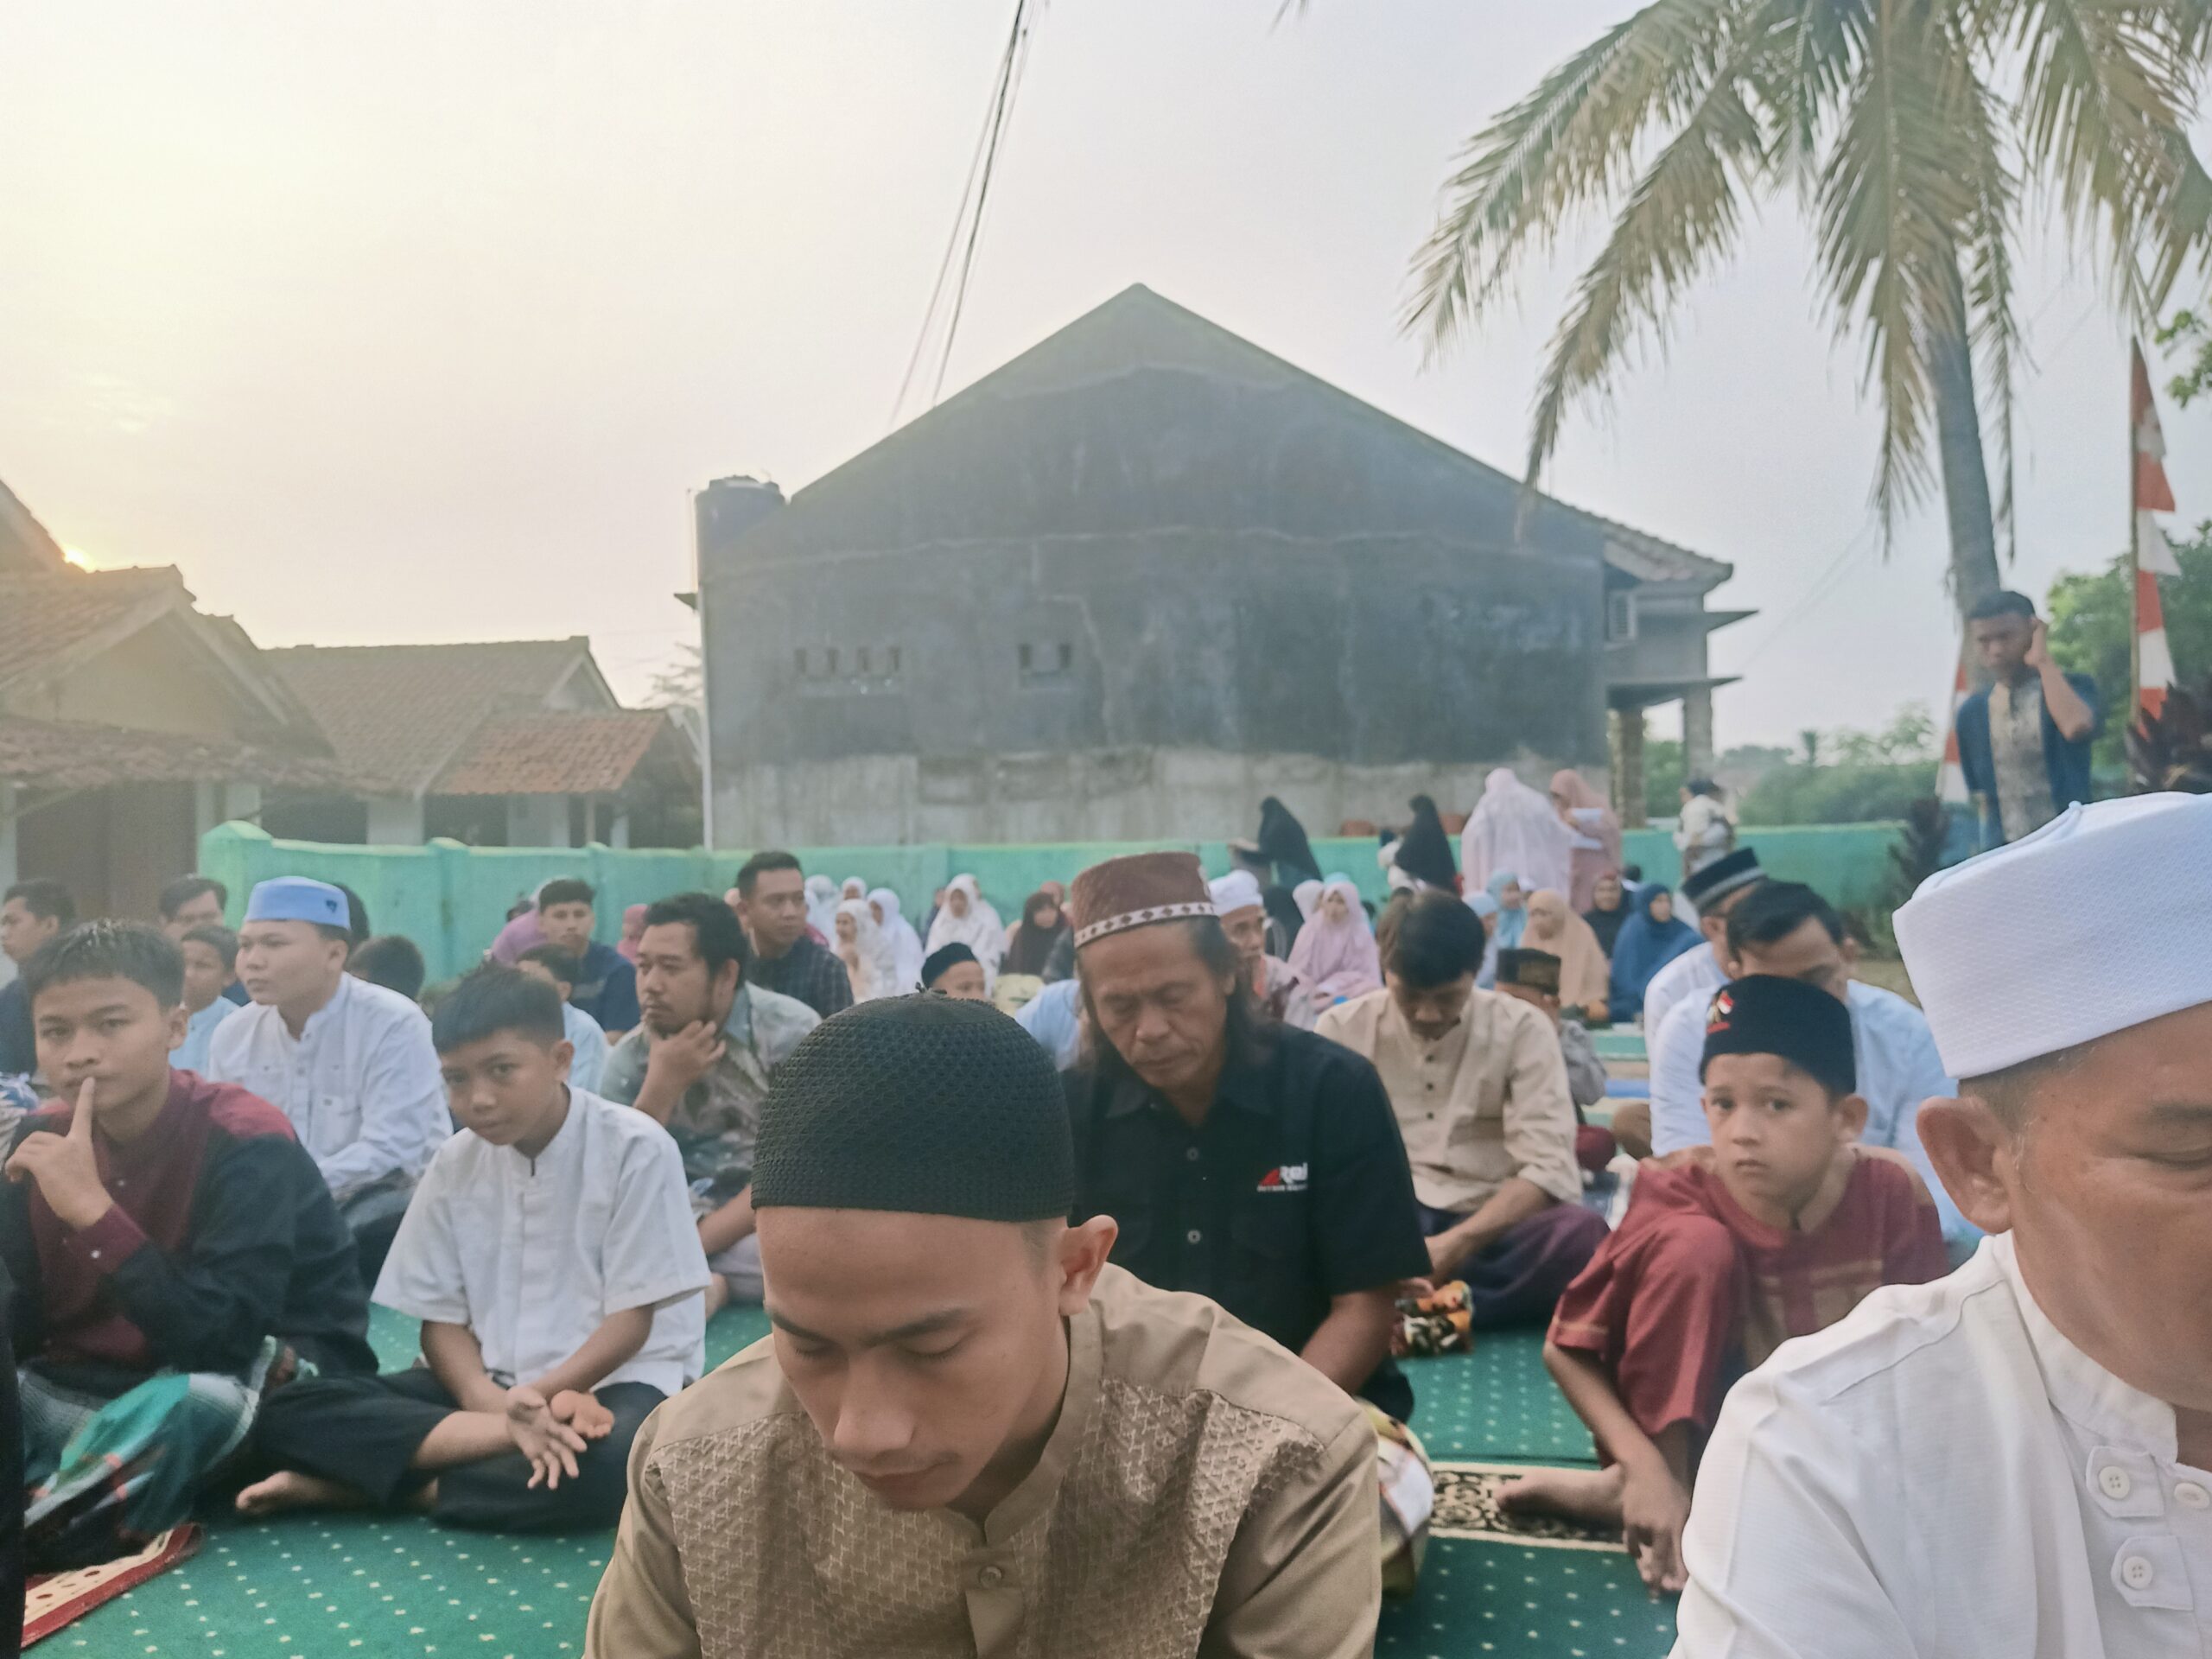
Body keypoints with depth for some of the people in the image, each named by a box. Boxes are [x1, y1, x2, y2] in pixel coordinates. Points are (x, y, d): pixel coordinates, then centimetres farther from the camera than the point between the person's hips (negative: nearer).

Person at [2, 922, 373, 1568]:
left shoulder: (245, 1141, -19)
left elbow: (221, 1341, -27)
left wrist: (93, 1211, -30)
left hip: (242, 1391, -6)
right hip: (82, 1391, 6)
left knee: (196, 1403, -37)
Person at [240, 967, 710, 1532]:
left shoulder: (637, 1148, -11)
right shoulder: (455, 1163, 2)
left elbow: (632, 1320, -9)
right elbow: (442, 1319, 2)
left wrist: (535, 1398, -22)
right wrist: (493, 1405, -18)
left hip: (610, 1380, -4)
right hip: (486, 1384, 4)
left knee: (603, 1465, -40)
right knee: (288, 1413, -16)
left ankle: (354, 1485, -21)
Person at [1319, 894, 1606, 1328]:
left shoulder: (1522, 1029, 0)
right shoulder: (1342, 1029, 2)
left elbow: (1549, 1167, -9)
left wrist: (1456, 1243, -23)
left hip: (1488, 1225, 1)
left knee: (1581, 1233, -33)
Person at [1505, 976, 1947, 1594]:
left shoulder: (1892, 1194, -18)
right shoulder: (1678, 1197, -22)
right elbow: (1566, 1347, -17)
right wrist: (1648, 1468, -29)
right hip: (1683, 1428, -3)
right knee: (1696, 1240, -28)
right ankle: (1636, 1489, -18)